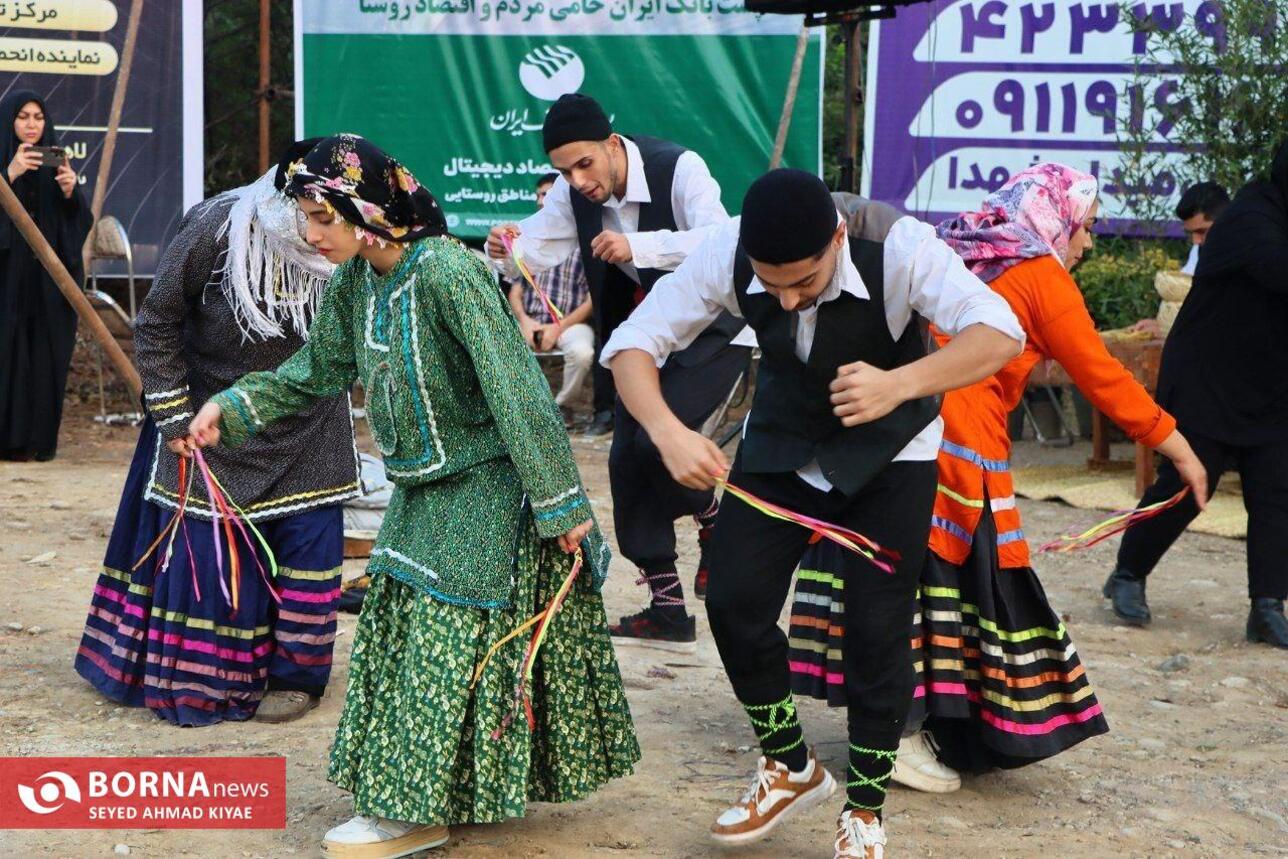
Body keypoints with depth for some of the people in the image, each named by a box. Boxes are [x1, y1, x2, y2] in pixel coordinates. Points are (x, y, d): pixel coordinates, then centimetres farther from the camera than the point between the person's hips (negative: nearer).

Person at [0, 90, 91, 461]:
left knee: (46, 355, 1)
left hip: (47, 279, 3)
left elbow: (78, 221, 5)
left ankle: (40, 438, 7)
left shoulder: (54, 163, 11)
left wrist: (70, 191, -14)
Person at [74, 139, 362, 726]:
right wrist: (172, 416, -10)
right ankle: (197, 680, 20)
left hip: (307, 436, 2)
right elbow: (157, 323, -10)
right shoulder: (214, 233, -23)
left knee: (307, 543, 2)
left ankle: (293, 675, 18)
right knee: (206, 548, 3)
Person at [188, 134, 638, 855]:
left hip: (486, 491, -9)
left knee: (449, 641, -3)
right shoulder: (355, 280, 0)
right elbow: (319, 370, 15)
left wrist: (561, 505, -23)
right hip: (424, 491, 9)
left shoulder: (448, 272, -25)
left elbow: (517, 391, -25)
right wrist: (233, 408, 3)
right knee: (404, 631, 14)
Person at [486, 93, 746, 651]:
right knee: (628, 457, 0)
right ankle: (667, 609, 8)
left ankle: (714, 521, 8)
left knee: (657, 436, -25)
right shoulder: (573, 192, -7)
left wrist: (638, 246, -49)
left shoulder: (679, 170, -25)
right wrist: (507, 250, -34)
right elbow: (538, 246, -11)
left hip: (712, 323, -7)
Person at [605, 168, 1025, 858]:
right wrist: (668, 432, -42)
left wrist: (900, 384, -58)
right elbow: (632, 343, -22)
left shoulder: (898, 249, -32)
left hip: (889, 451, -3)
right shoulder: (725, 257, -25)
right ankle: (790, 768, 19)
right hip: (781, 443, 3)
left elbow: (1000, 334, -41)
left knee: (877, 622, -9)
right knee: (733, 601, -6)